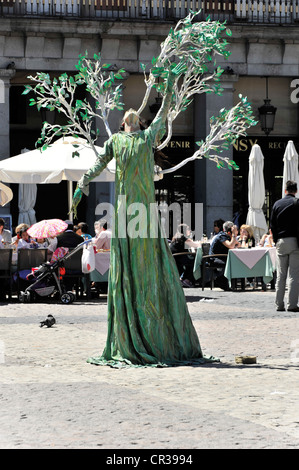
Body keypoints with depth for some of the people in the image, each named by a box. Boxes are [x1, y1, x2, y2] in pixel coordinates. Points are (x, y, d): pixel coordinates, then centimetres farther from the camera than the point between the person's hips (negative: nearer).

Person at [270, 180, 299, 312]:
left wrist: (276, 241, 15)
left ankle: (279, 304, 8)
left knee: (280, 275, 8)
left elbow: (272, 225, 9)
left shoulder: (277, 204, 9)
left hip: (280, 242, 4)